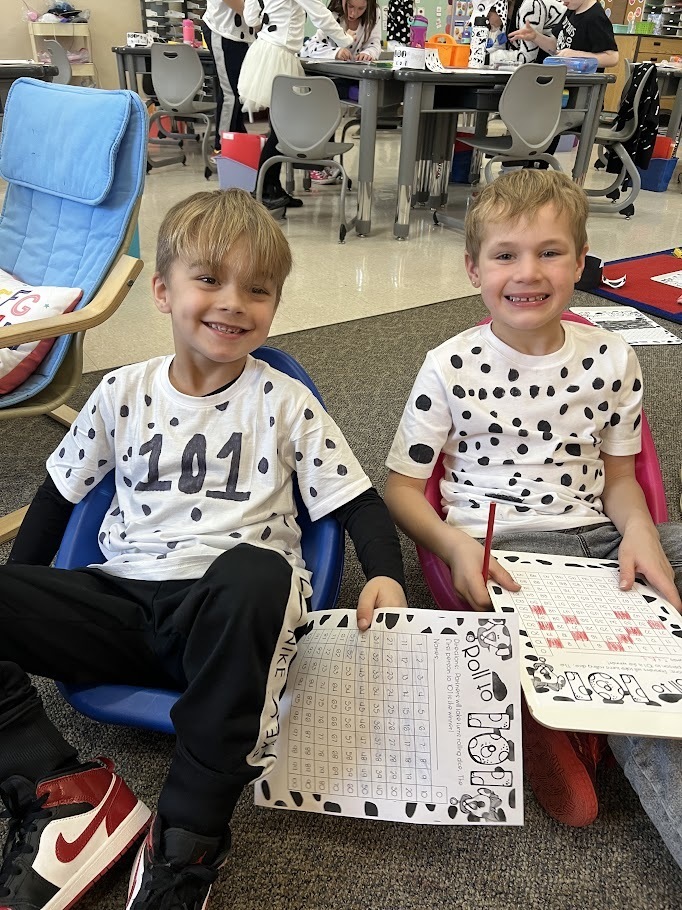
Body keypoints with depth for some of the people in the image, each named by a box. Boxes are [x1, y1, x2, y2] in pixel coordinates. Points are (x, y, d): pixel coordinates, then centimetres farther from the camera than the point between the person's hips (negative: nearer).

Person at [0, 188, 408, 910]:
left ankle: (190, 834, -24)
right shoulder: (121, 394, 11)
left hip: (229, 612, -3)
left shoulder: (285, 403, 4)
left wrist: (386, 575, -15)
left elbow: (358, 502, 4)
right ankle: (62, 793, -15)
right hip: (120, 603, 4)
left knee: (257, 572, -39)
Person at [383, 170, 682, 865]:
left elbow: (619, 476, 12)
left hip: (594, 538, 5)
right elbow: (401, 486, -1)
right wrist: (454, 544, -19)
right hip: (495, 549, -4)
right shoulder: (451, 367, -3)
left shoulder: (611, 361, 5)